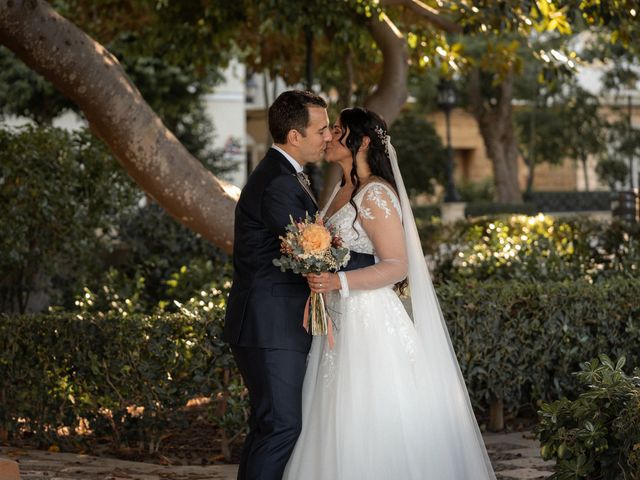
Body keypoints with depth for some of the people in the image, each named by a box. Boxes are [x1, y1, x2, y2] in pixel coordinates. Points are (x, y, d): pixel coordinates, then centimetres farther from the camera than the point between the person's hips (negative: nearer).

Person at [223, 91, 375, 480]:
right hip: (271, 329, -11)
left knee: (269, 425, 15)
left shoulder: (283, 175, 15)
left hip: (273, 325, 11)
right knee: (282, 426, -8)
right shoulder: (278, 184, -19)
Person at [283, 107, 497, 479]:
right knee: (340, 433, 8)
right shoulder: (343, 192, 14)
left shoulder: (375, 194, -13)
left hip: (371, 323, -9)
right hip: (341, 323, 9)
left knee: (370, 430, -5)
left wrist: (339, 282, -28)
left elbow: (397, 266, -18)